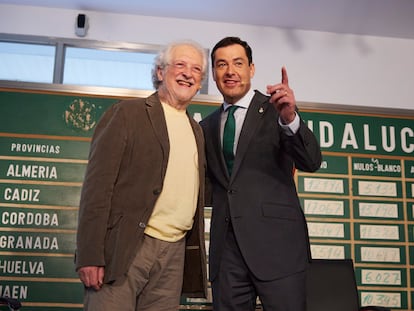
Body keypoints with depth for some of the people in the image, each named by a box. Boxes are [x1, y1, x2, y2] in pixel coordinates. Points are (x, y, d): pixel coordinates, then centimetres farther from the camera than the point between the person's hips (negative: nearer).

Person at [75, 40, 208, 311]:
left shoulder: (197, 130, 18)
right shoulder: (128, 113, -1)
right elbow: (97, 183, -8)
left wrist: (198, 256, 15)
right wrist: (90, 255, -15)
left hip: (176, 253, 6)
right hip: (124, 247, -5)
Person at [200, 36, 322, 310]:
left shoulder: (275, 109, 1)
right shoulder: (207, 126, 15)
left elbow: (311, 162, -11)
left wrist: (290, 119, -28)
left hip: (275, 241, -4)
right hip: (225, 246, 4)